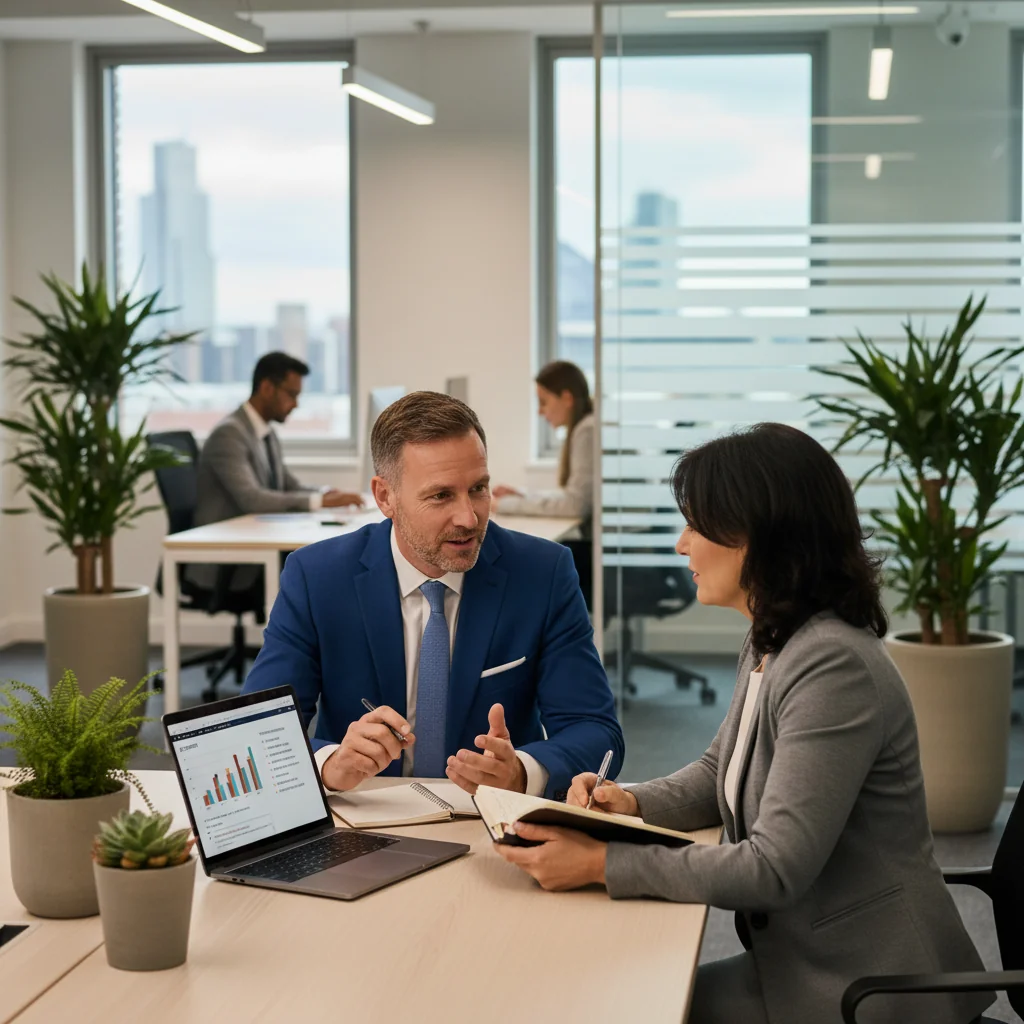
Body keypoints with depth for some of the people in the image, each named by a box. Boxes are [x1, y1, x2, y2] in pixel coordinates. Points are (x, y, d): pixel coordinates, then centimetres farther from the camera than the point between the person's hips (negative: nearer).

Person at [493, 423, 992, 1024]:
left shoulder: (835, 668, -23)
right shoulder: (768, 648, 8)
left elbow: (774, 868, -26)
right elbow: (720, 772, 22)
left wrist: (603, 863, -25)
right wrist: (634, 804, 1)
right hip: (802, 957, 8)